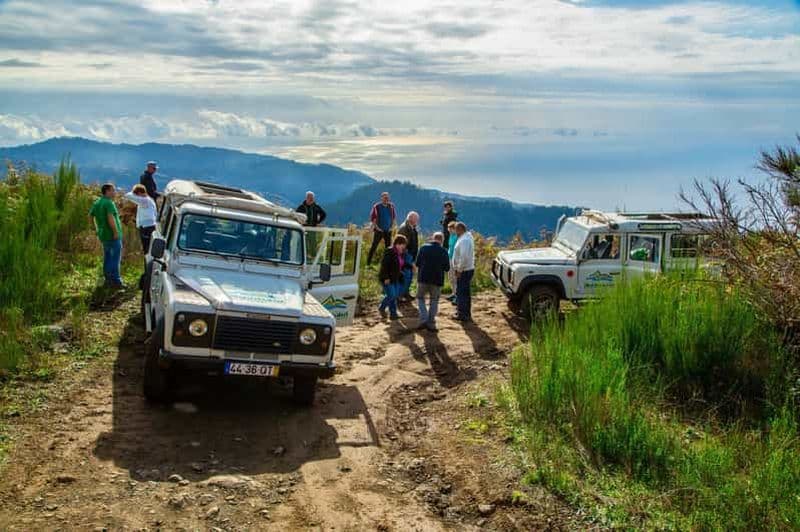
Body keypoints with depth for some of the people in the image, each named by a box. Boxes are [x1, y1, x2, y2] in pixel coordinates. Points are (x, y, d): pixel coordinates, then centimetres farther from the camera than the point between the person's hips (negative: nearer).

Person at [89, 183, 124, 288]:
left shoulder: (96, 203, 13)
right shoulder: (109, 203, -15)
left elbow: (91, 216, 16)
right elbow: (110, 218, -26)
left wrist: (98, 230, 18)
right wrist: (116, 232, -22)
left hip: (103, 235, 9)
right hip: (113, 235, -9)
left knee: (107, 257, 16)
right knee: (115, 258, -5)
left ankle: (108, 279, 21)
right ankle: (116, 281, -5)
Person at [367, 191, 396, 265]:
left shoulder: (391, 206, 3)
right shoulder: (376, 206, -7)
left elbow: (394, 217, 13)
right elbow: (372, 218, -3)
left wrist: (392, 226, 4)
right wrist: (376, 227, -9)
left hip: (388, 231, 4)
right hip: (379, 230, -4)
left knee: (388, 247, 6)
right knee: (374, 246, -4)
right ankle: (368, 263, 0)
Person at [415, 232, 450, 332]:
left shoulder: (423, 248, -2)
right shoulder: (443, 251, -4)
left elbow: (417, 263, -1)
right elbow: (447, 268, -2)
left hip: (423, 278, 0)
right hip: (437, 280, 0)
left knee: (420, 298, 15)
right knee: (434, 301, 13)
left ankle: (423, 319, -2)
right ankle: (431, 323, 11)